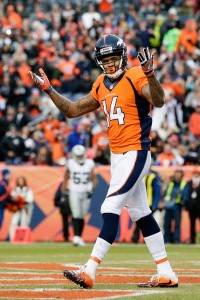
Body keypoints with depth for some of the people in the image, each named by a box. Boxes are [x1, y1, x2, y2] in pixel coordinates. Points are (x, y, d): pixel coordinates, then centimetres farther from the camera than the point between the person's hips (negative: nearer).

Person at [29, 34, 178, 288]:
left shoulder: (135, 77, -12)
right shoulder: (101, 85, 11)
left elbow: (158, 101, -29)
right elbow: (73, 110, 18)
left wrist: (149, 73, -45)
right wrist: (48, 90, 9)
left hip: (135, 153, -9)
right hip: (117, 156, 9)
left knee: (110, 209, -13)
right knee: (140, 213, 10)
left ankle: (90, 271, -13)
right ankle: (165, 274, 15)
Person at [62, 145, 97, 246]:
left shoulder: (89, 164, 4)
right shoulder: (70, 164, -1)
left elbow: (94, 179, 10)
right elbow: (66, 179, 8)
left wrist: (91, 189, -6)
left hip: (86, 193, 2)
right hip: (74, 192, -2)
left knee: (82, 216, 5)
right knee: (76, 215, -13)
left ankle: (79, 237, 13)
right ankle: (76, 237, -18)